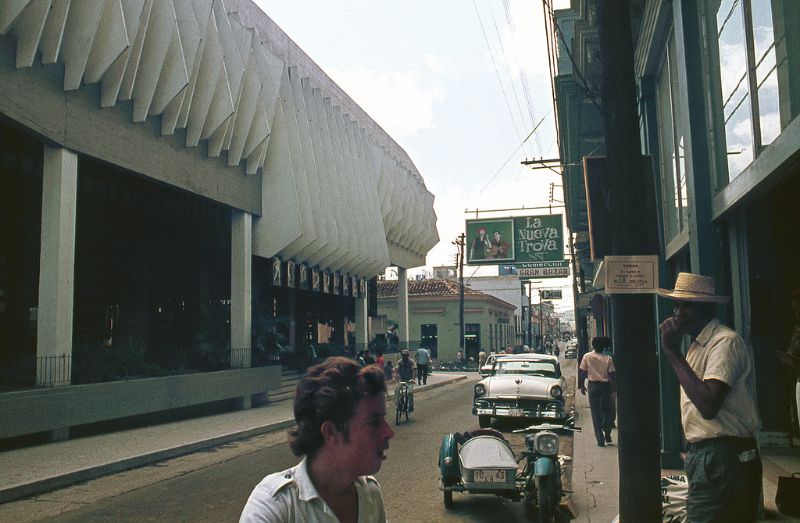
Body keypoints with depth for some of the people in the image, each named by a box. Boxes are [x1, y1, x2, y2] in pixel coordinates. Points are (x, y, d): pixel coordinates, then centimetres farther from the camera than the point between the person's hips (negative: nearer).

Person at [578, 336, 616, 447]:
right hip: (605, 386, 0)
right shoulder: (608, 358, -4)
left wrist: (581, 386, 8)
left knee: (596, 414, 4)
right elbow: (612, 375, -6)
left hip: (593, 386, 0)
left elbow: (582, 372, -2)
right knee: (607, 411, 20)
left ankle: (600, 440, 0)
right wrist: (614, 390, -3)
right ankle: (607, 434, 18)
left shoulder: (587, 357, -3)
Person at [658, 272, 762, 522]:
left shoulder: (725, 342, -15)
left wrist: (673, 352, -22)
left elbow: (708, 405, -27)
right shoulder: (697, 344, 15)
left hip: (723, 458, -9)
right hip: (704, 454, 9)